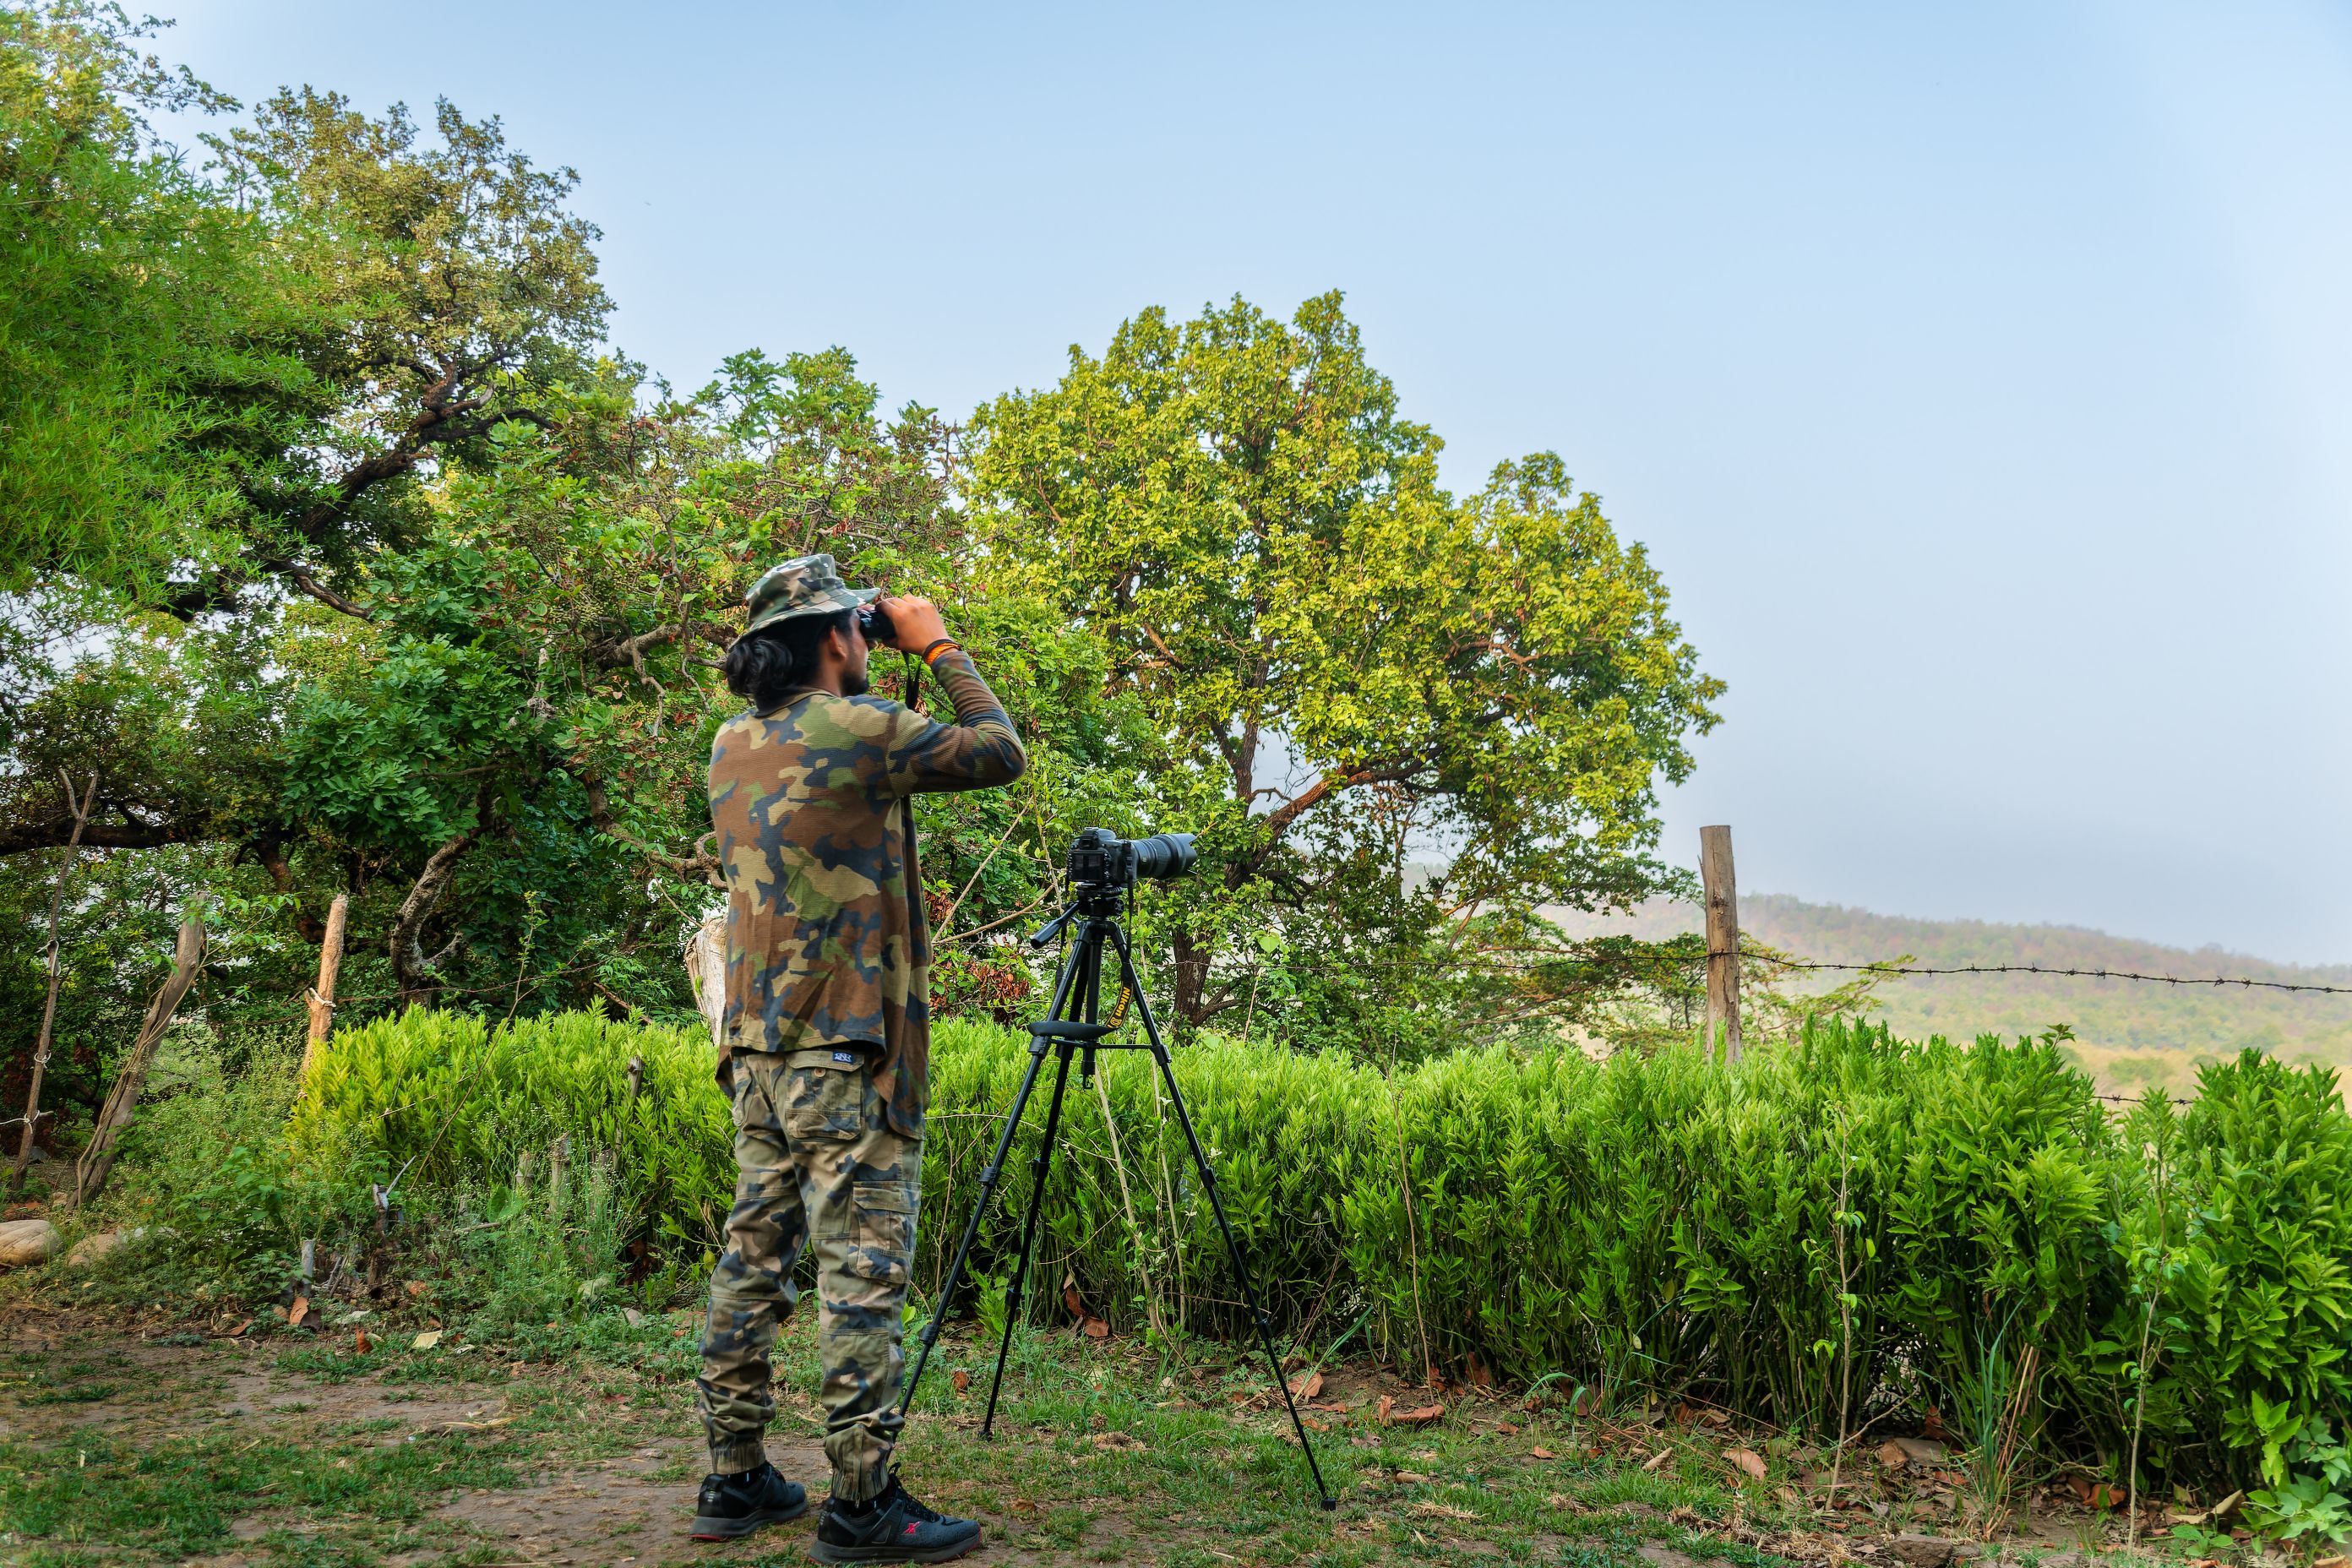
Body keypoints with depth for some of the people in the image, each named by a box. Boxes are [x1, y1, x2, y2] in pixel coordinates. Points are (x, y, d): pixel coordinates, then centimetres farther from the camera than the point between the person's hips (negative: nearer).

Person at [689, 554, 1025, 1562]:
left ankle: (735, 1480, 23)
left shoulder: (731, 747, 10)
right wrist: (940, 648, 7)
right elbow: (1001, 752, -3)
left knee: (755, 1257, 13)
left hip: (756, 1047, 8)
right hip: (849, 1048, -8)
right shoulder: (855, 730, -12)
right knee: (863, 1271, -2)